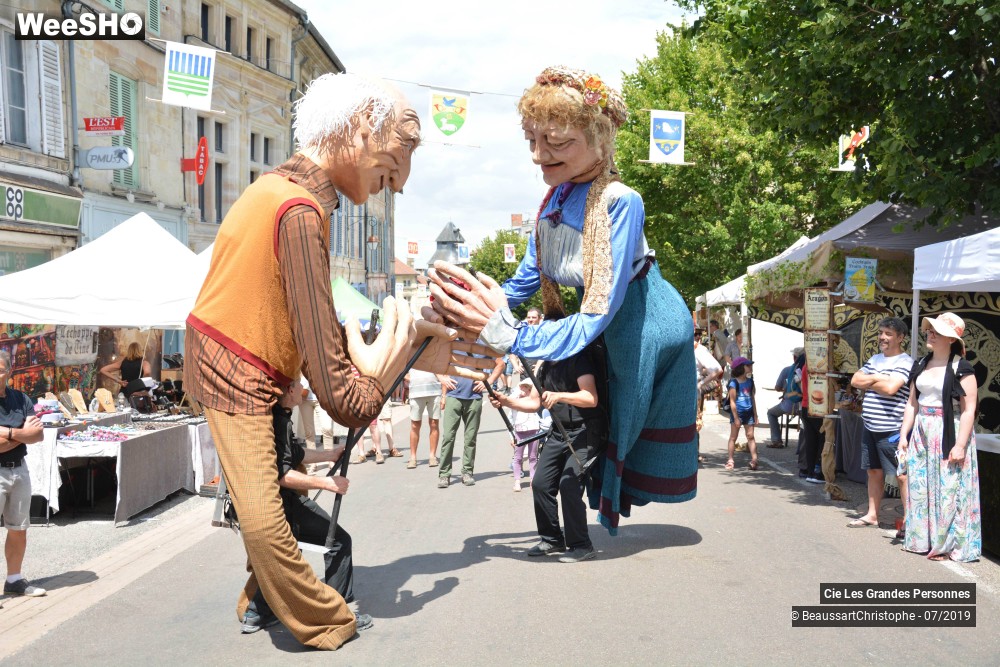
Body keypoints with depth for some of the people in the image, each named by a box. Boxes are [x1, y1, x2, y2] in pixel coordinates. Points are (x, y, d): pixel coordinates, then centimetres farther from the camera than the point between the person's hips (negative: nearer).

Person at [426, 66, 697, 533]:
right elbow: (526, 282, 1)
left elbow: (596, 318, -34)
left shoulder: (619, 203, -31)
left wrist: (505, 333, -40)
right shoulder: (554, 199, -8)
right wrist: (470, 298, -18)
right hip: (606, 333, 7)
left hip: (646, 325, -7)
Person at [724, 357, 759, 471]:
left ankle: (754, 459, 0)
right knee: (733, 437, 4)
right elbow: (732, 402, -12)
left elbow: (753, 399, 12)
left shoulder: (750, 381, 7)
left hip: (748, 412, 5)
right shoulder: (734, 383, -11)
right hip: (737, 412, -5)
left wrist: (755, 415, 10)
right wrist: (736, 418, -14)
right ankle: (730, 460, 10)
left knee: (750, 436, 2)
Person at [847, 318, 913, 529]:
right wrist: (876, 378, -8)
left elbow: (890, 388, -23)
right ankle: (872, 515, 24)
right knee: (874, 472, 15)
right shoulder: (875, 359, 15)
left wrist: (867, 383, -6)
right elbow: (855, 381, 8)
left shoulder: (905, 362, -9)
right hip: (869, 427, 8)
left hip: (891, 430, -8)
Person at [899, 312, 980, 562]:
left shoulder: (961, 369, -10)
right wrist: (904, 435, 10)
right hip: (922, 434, 7)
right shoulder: (920, 366, 11)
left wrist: (960, 445, -19)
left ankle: (947, 544, 7)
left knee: (948, 490, -3)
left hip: (949, 434, -7)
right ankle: (921, 539, 20)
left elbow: (968, 410, -14)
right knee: (920, 487, 10)